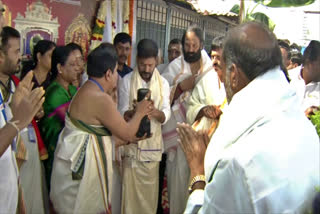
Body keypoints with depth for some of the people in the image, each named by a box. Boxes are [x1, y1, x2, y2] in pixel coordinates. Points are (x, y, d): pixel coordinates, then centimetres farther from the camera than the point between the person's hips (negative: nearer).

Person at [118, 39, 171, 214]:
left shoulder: (163, 83, 5)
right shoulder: (127, 81, 0)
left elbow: (166, 116, -3)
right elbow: (122, 113, -6)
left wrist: (155, 112, -25)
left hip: (152, 143, 2)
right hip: (131, 142, -2)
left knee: (150, 188, 8)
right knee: (130, 188, 0)